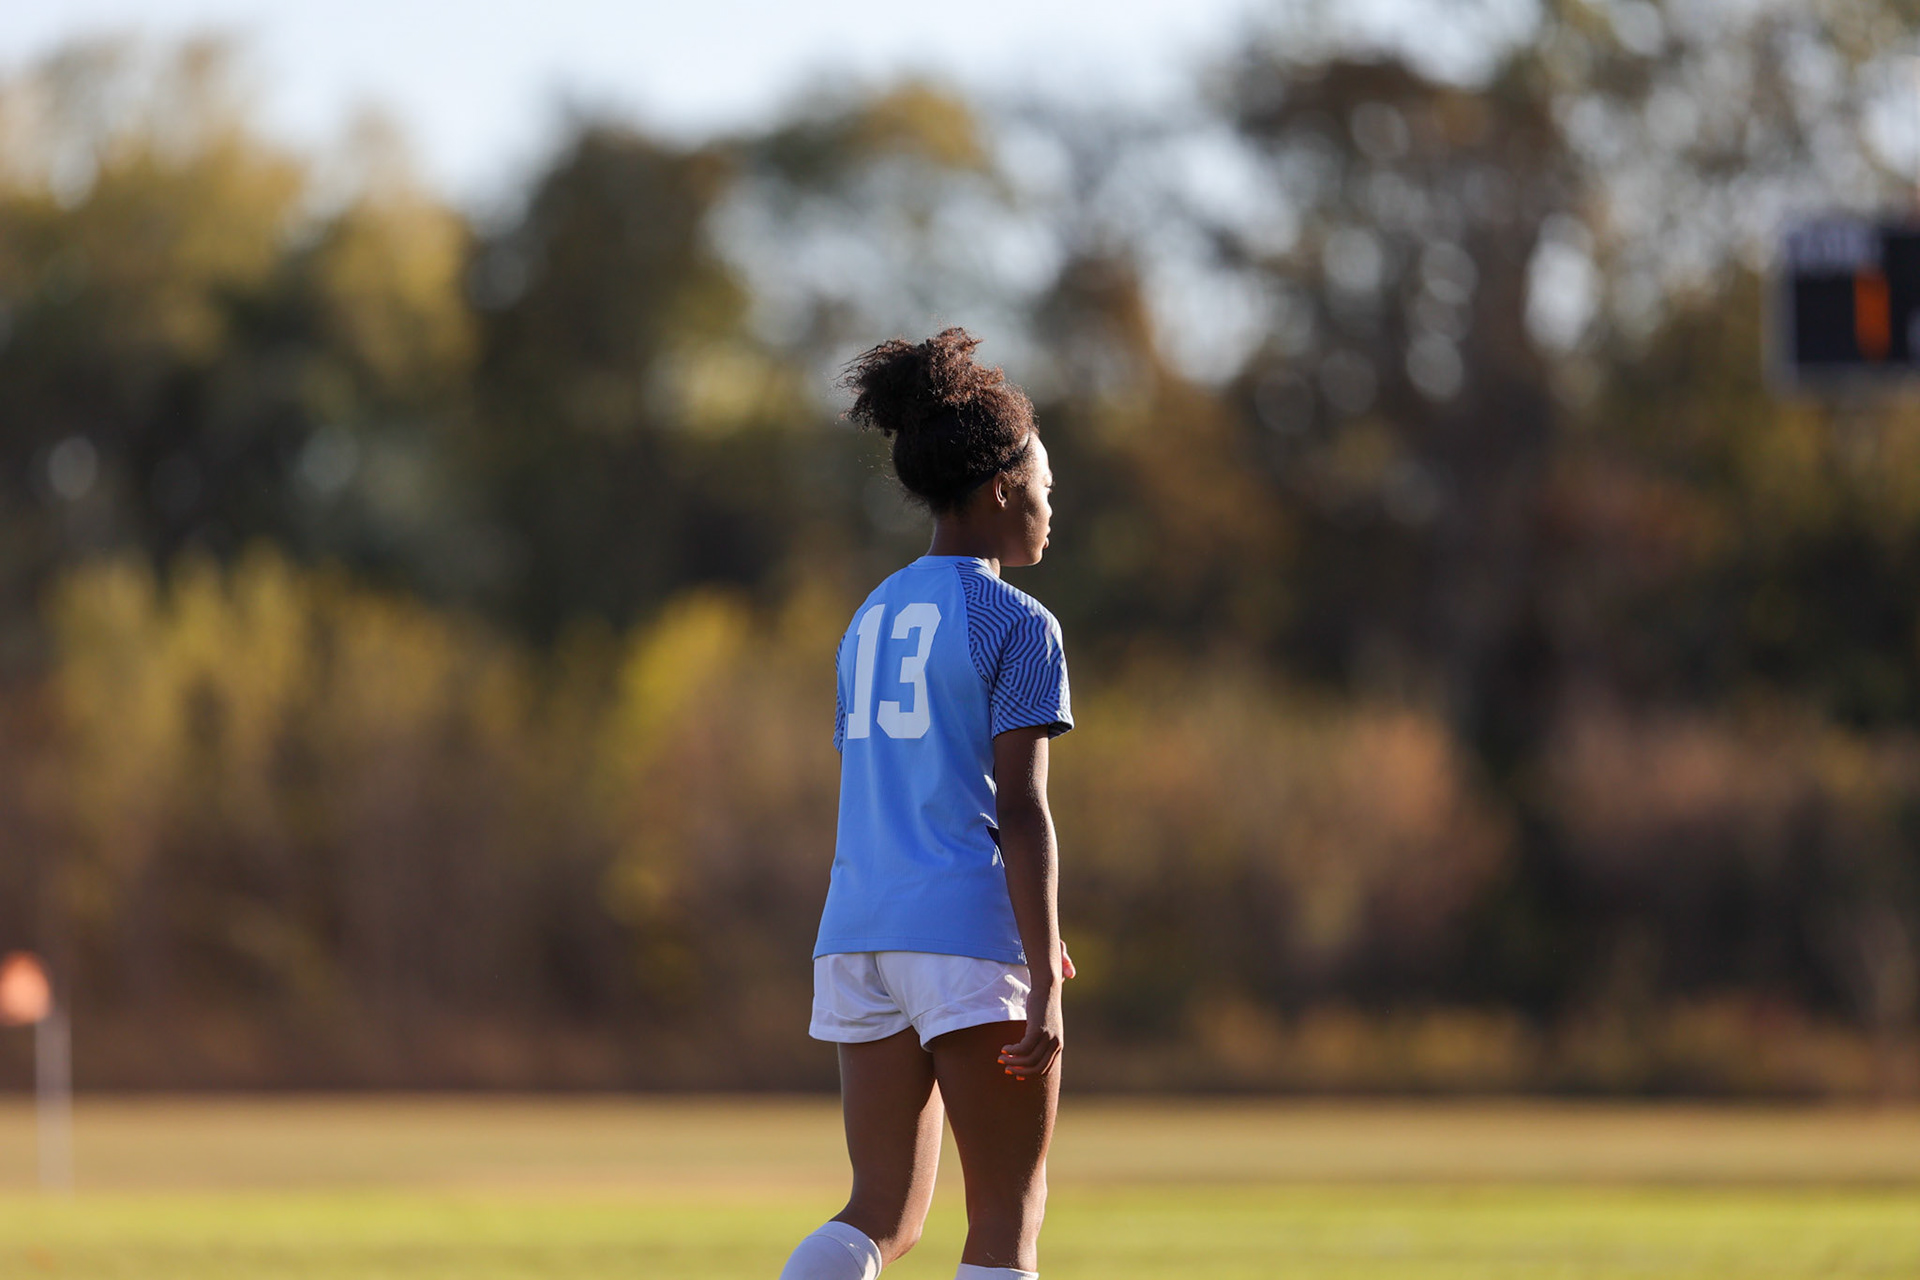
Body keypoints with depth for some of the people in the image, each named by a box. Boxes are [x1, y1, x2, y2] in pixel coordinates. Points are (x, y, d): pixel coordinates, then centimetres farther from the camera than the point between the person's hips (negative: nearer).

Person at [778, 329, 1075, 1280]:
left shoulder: (871, 621, 18)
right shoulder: (1016, 626, -5)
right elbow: (1020, 811, -13)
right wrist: (1043, 981, -15)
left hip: (859, 931, 7)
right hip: (970, 934, -7)